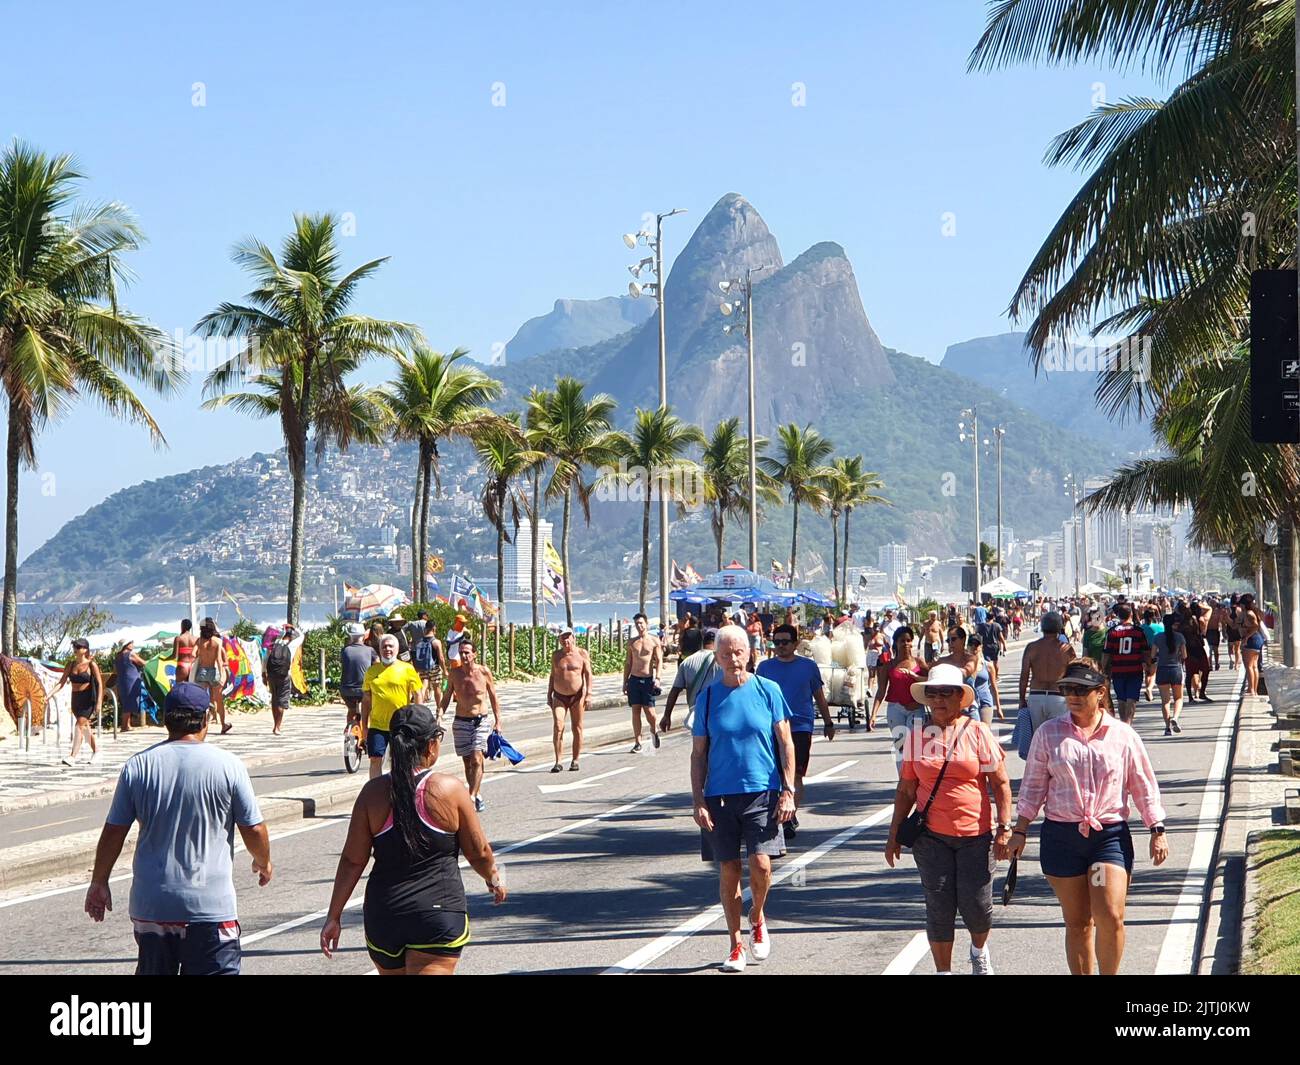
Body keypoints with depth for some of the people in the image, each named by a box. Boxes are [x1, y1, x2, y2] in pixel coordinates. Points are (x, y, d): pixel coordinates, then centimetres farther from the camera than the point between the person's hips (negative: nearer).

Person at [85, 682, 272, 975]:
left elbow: (113, 832, 3)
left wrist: (99, 882, 17)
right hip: (210, 906, -3)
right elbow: (254, 830, -1)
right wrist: (264, 863, 20)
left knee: (152, 971, 16)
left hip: (150, 905, 3)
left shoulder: (138, 765, 0)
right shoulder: (228, 765, -6)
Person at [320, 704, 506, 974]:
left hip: (382, 915, 4)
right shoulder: (450, 790, -7)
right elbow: (479, 852, 3)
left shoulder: (374, 793, -1)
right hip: (439, 910, -4)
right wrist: (495, 880, 23)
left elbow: (352, 860, -1)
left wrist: (334, 916, 7)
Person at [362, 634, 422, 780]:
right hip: (377, 724, 2)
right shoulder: (371, 671, 7)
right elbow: (366, 700, 12)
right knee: (375, 760, -2)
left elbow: (417, 696, 1)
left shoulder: (407, 669, -1)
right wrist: (364, 726, 9)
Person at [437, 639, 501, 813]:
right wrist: (439, 715, -6)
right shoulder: (454, 674, 0)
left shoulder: (484, 672, -6)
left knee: (476, 759, -15)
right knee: (467, 761, 8)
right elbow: (446, 697, 10)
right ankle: (476, 796, 21)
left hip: (481, 721, -3)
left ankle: (471, 797, -17)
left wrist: (497, 722, 4)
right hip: (461, 722, 3)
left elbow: (493, 697, 4)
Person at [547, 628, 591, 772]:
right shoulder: (556, 655, 8)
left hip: (577, 696, -1)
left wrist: (588, 693, -14)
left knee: (577, 728, 4)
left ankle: (575, 761, 14)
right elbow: (552, 675, 14)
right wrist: (549, 695, 11)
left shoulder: (582, 654, -1)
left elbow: (588, 674, -4)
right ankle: (557, 762, -11)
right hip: (559, 696, 2)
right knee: (558, 727, -12)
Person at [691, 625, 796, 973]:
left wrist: (788, 791, -3)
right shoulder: (708, 696, 4)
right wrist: (698, 800, 1)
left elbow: (786, 744, 4)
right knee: (728, 870, 4)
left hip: (762, 792, -2)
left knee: (761, 864, -13)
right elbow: (698, 754, 8)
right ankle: (736, 944, 18)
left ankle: (757, 917, 18)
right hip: (720, 795, 2)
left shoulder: (767, 690, 1)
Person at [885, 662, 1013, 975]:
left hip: (976, 835, -1)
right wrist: (894, 835, 11)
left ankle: (979, 950, 32)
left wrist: (1004, 827, -6)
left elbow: (1000, 783, 1)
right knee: (939, 908, 0)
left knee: (977, 906, -1)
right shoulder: (916, 736, 5)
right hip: (931, 836, 1)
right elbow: (906, 790, 12)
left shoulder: (977, 733, 0)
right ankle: (943, 969, 14)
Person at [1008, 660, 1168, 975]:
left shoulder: (1123, 735, 3)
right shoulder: (1048, 734, 5)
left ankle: (1109, 976, 6)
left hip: (1110, 834, -1)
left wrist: (1157, 830, 6)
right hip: (1060, 835, 1)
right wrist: (1020, 830, 7)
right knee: (1077, 922, 6)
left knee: (1110, 918, -13)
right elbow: (1033, 786, 10)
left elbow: (1144, 786, 10)